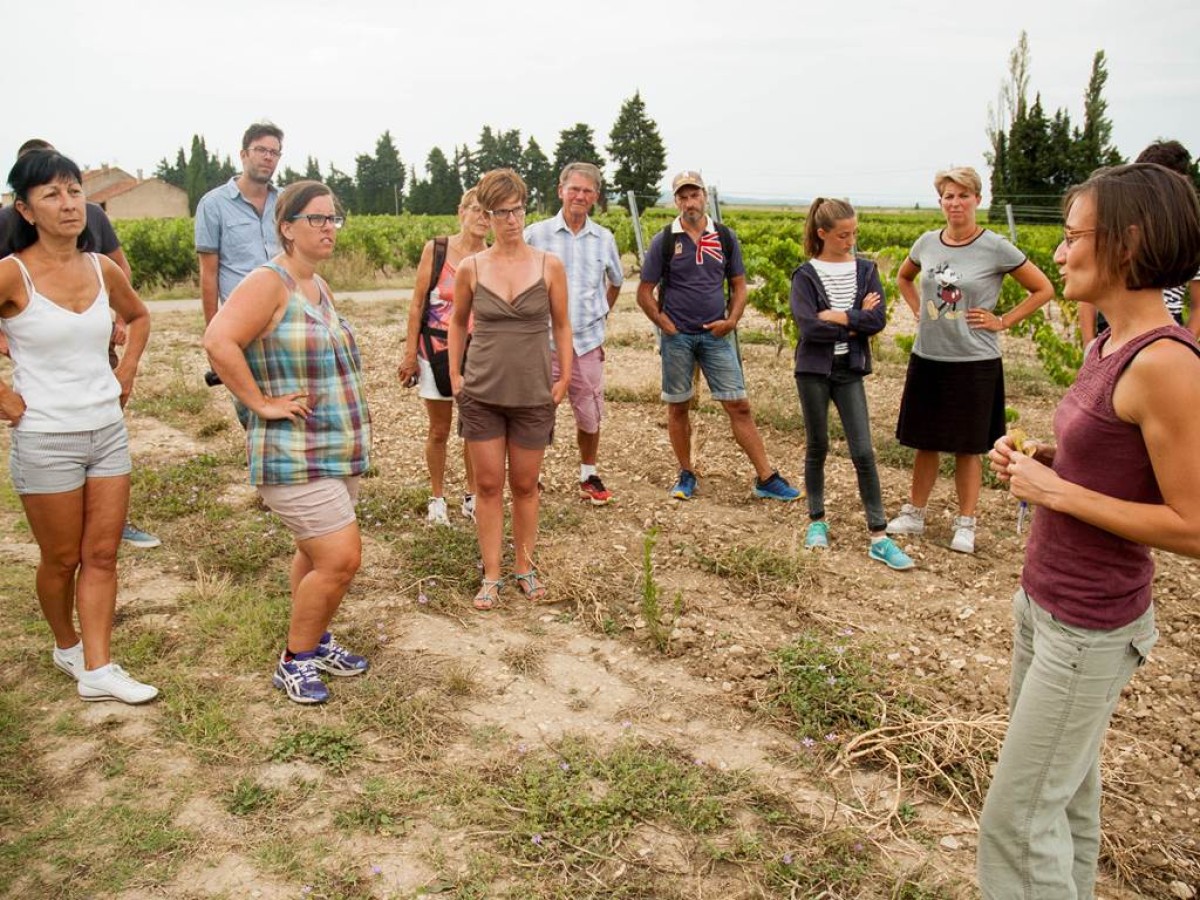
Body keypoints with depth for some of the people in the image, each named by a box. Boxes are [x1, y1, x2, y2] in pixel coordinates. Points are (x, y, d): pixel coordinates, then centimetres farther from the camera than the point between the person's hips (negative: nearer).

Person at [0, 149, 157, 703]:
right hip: (45, 439, -5)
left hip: (108, 430, 5)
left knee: (102, 556, 6)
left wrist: (125, 372, 11)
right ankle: (67, 648, 34)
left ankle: (97, 670, 13)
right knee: (62, 559, 10)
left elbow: (138, 317, 22)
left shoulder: (102, 268, 2)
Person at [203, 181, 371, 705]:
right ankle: (294, 661, 9)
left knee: (318, 554, 19)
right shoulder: (269, 283, -15)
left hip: (339, 454, 9)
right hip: (294, 459, -9)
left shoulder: (319, 287, 13)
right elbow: (218, 342, -29)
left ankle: (314, 641, 36)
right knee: (340, 558, -10)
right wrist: (261, 403, -23)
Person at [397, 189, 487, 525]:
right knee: (439, 431, 9)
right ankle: (437, 497, 24)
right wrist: (410, 352, -4)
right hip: (436, 350, -1)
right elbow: (417, 303, -2)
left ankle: (471, 496, 25)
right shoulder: (435, 249, -4)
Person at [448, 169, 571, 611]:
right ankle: (491, 575, 15)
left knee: (525, 486, 10)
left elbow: (561, 326, 6)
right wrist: (454, 374, 6)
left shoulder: (549, 266, -3)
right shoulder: (471, 269, -2)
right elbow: (458, 322, 12)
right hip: (481, 393, 1)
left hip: (533, 394, 0)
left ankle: (524, 566, 26)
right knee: (488, 486, 5)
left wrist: (564, 378, 1)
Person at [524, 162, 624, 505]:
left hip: (588, 341, 3)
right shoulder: (536, 234, -4)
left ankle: (589, 477, 29)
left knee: (590, 415, 11)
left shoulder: (604, 239, 5)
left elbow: (616, 282, 23)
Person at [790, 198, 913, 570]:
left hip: (849, 371, 2)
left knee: (863, 452, -2)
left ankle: (879, 537, 1)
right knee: (817, 447, 10)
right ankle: (817, 521, 27)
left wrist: (838, 317, -16)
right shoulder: (806, 275, -4)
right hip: (814, 370, -1)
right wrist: (856, 321, -11)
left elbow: (878, 319, -8)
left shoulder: (865, 270, 4)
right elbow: (808, 327, -18)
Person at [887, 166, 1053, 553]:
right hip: (927, 358, 4)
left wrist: (1002, 322, -8)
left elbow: (1043, 290, -2)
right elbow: (903, 278, 23)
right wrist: (918, 310, 9)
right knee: (924, 442, 13)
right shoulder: (927, 243, 3)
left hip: (974, 363, -4)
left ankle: (965, 524, 19)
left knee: (968, 447, 7)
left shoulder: (995, 248, -9)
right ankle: (913, 514, 26)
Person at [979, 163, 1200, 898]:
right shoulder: (1109, 346, 4)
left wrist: (1055, 490, -20)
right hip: (1045, 603, 9)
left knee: (1017, 816, 4)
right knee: (1067, 793, 23)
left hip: (1090, 629, -9)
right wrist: (1041, 457, 0)